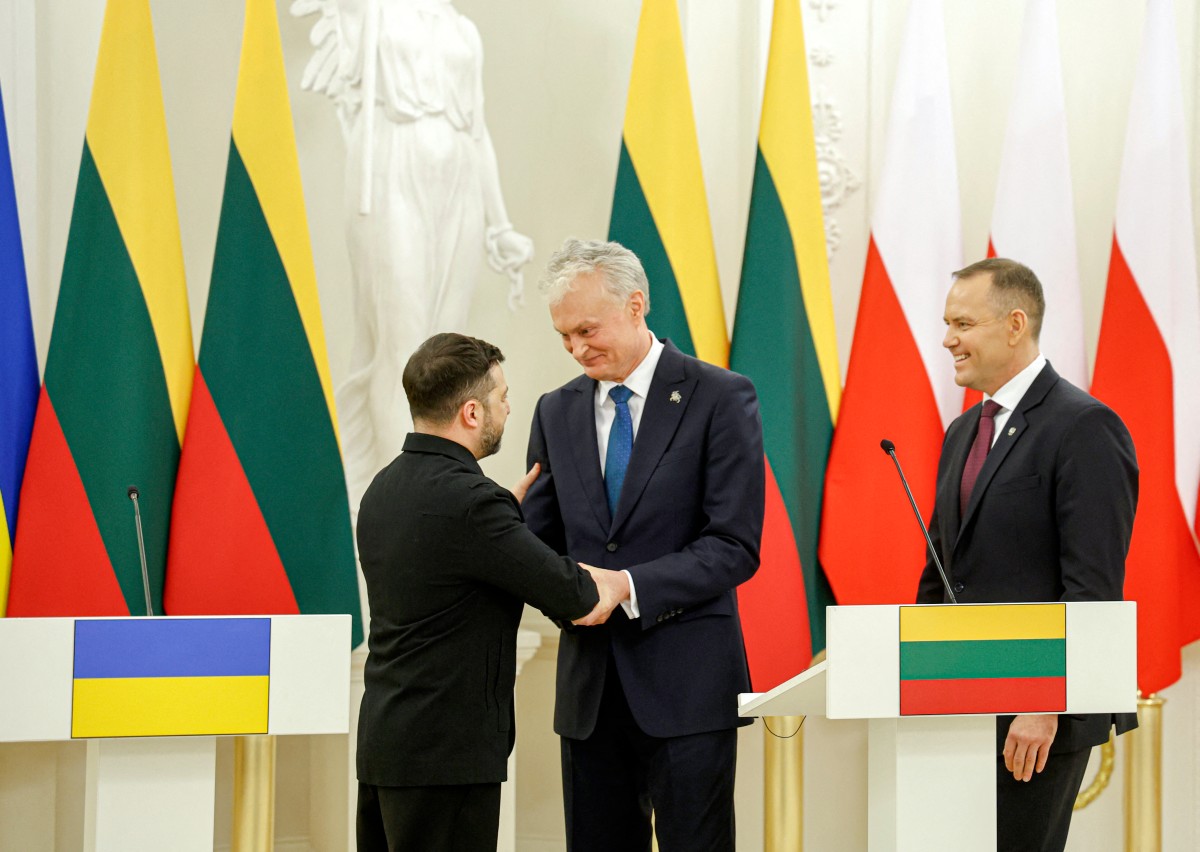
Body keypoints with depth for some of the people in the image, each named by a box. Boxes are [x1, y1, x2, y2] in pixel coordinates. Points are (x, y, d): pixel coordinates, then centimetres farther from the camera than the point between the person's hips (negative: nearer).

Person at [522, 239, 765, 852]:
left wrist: (628, 587, -21)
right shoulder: (557, 412, 13)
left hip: (686, 685, -5)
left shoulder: (720, 398, -4)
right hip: (589, 686, 5)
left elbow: (734, 546, -11)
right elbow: (539, 537, 12)